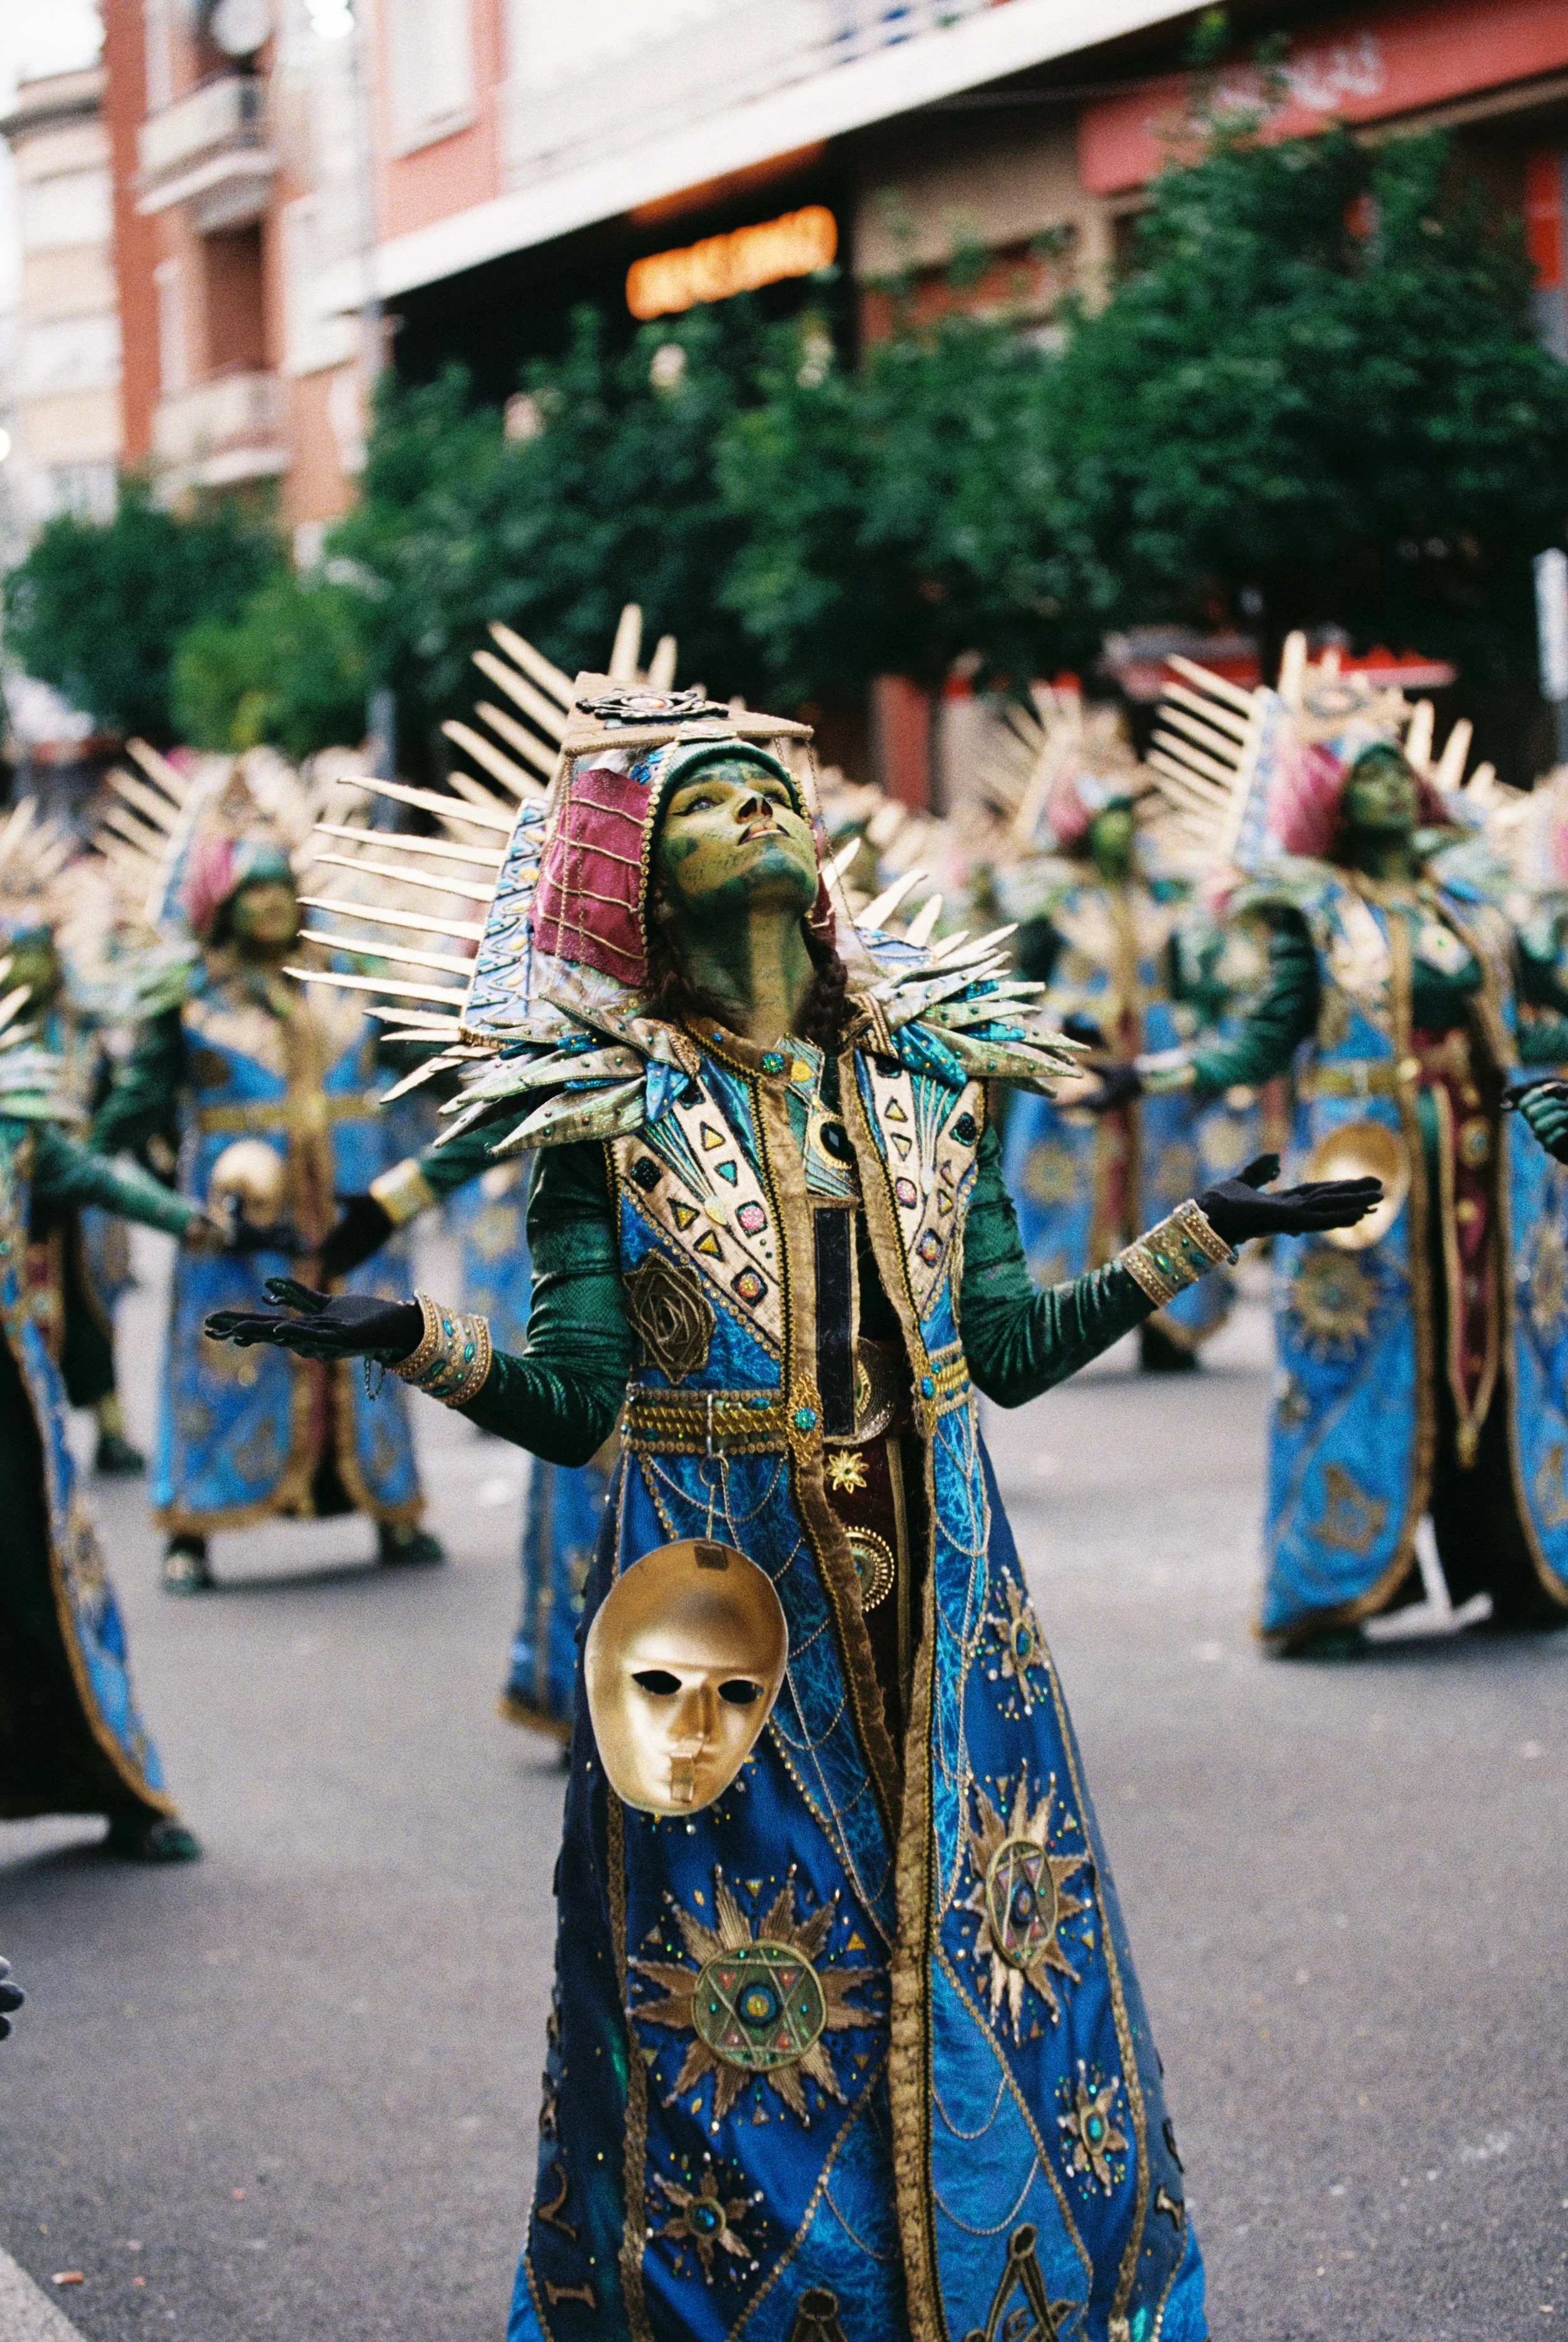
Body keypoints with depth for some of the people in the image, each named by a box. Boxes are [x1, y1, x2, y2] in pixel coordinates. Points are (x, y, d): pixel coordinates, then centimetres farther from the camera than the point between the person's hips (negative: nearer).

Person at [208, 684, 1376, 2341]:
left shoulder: (928, 1074, 8)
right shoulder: (610, 1104, -3)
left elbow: (1011, 1351, 7)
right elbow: (573, 1405, -8)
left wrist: (1202, 1237, 7)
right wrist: (413, 1340, -25)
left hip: (935, 1586, 4)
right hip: (720, 1583, -3)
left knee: (976, 1949, 9)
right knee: (731, 2013, 3)